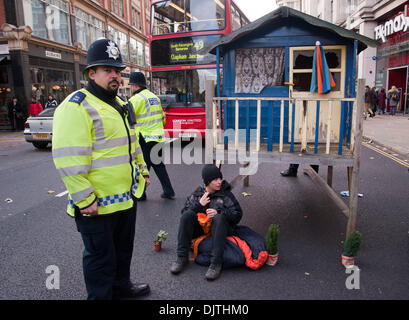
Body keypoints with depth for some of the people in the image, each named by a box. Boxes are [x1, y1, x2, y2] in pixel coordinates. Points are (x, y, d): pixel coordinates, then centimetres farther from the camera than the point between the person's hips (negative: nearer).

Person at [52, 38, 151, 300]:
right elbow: (69, 159, -23)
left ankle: (122, 286, 47)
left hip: (126, 196, 9)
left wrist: (142, 170, 20)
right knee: (101, 257, 9)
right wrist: (84, 199, -23)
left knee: (124, 248, 25)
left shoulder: (119, 104, 13)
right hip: (97, 204, -9)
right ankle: (101, 296, 30)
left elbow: (132, 142, 24)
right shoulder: (76, 106, -17)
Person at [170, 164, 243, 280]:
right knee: (187, 215, -22)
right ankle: (182, 257, -20)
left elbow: (238, 214, -3)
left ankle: (216, 263, -37)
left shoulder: (226, 194, 2)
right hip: (200, 228, 3)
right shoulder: (197, 194, 10)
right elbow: (184, 211, 6)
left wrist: (218, 213, -19)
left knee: (219, 218, -34)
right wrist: (198, 205, -12)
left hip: (220, 228, -2)